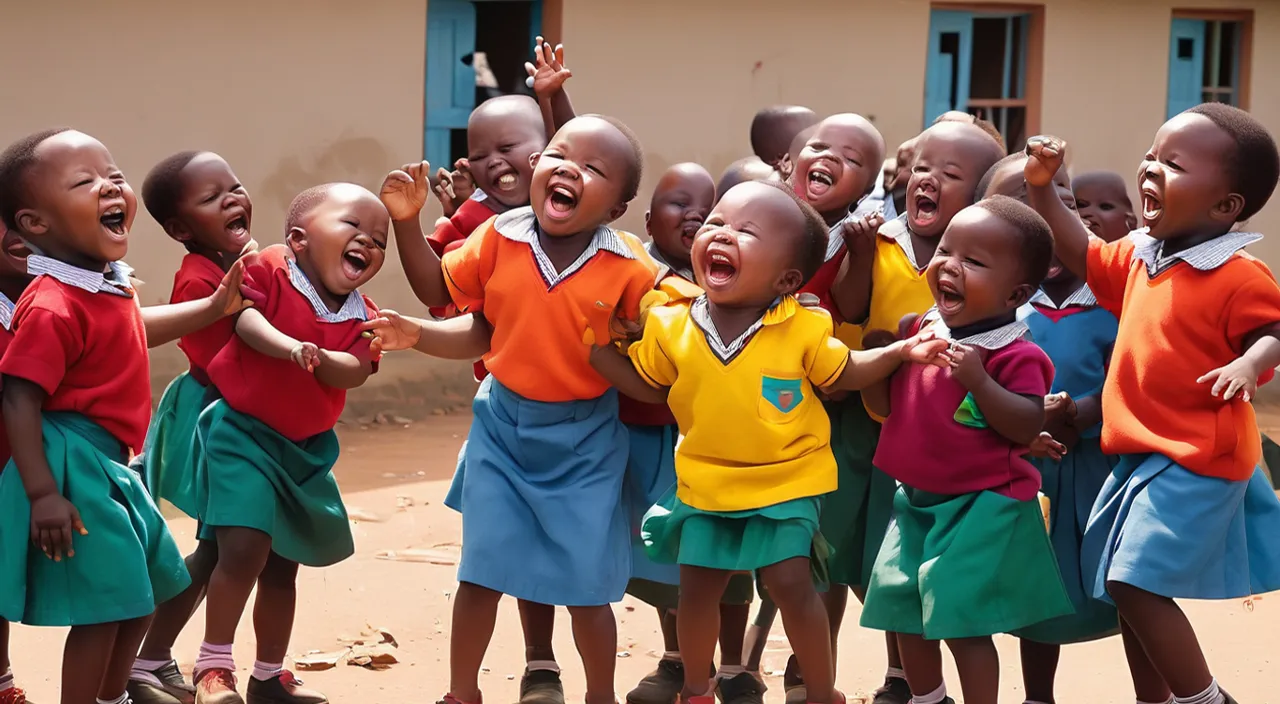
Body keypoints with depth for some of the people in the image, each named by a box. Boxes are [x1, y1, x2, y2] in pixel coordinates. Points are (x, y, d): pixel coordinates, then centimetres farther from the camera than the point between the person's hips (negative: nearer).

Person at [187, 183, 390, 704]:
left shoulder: (361, 318, 2)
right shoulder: (269, 270, -11)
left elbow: (354, 371, -13)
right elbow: (247, 318, -26)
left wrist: (319, 359, -33)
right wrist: (288, 346, -42)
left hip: (306, 446, 7)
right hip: (241, 428, -6)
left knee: (283, 565, 15)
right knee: (245, 546, -19)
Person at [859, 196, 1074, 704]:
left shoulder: (1014, 356, -17)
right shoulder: (920, 332, 3)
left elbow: (1028, 428, -24)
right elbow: (883, 406, 10)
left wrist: (978, 380, -31)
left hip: (982, 508, -8)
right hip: (917, 500, 8)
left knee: (962, 621, -8)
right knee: (904, 613, 17)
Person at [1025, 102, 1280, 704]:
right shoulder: (1139, 257, 8)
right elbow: (1080, 253, 22)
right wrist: (1042, 187, 12)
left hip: (1194, 461, -9)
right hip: (1140, 456, 9)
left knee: (1134, 583, -15)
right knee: (1126, 587, 15)